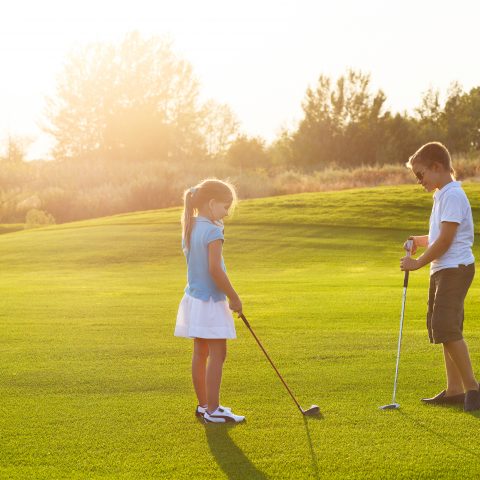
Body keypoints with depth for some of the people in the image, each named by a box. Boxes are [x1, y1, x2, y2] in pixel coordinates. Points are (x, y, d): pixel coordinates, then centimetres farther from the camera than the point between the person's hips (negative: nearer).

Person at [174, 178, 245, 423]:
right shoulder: (212, 231, -18)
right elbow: (215, 269, -23)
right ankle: (213, 410, -1)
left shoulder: (190, 228, 9)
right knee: (217, 354, -3)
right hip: (211, 301, -9)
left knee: (200, 353, 14)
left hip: (194, 298, 9)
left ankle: (203, 405, 22)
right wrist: (234, 297, -14)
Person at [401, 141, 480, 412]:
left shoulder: (453, 196, -15)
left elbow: (446, 240, -19)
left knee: (447, 327, -16)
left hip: (454, 268, -11)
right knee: (443, 329, 11)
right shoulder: (443, 195, 17)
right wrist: (422, 241, 10)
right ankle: (454, 390, 15)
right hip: (443, 270, 11)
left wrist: (419, 263, -12)